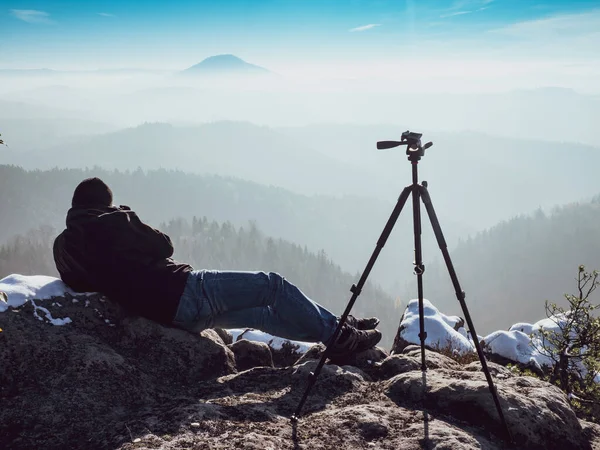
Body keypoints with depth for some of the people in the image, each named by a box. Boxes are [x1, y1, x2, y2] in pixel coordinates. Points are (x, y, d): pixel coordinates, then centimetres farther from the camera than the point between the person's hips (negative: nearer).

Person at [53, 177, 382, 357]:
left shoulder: (62, 246, 10)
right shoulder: (113, 221, -7)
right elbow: (163, 245, 6)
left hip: (169, 315, 8)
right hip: (183, 291, -8)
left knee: (259, 313, 21)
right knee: (272, 286, 2)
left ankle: (331, 330, 26)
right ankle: (339, 334, 8)